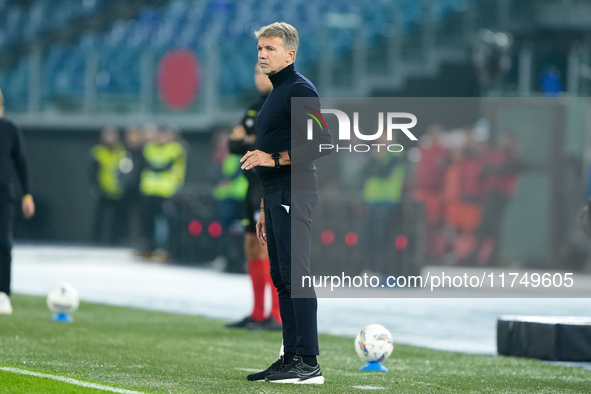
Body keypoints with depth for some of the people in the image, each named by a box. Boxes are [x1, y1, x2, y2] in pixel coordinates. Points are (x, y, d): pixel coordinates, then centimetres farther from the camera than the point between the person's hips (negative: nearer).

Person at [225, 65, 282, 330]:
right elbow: (233, 144, 14)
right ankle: (257, 314, 14)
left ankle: (278, 316, -13)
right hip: (256, 186, 9)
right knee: (253, 247, 9)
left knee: (270, 247, -13)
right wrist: (252, 142, -6)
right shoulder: (257, 107, 19)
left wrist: (248, 142, -8)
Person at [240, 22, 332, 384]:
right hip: (277, 196, 10)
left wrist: (274, 158, -20)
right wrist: (265, 210, 25)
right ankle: (291, 358, 12)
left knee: (295, 276, -13)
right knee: (282, 279, 9)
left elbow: (321, 144, -19)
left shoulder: (300, 90, -8)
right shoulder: (276, 93, 22)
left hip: (294, 194, -10)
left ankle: (308, 364, -15)